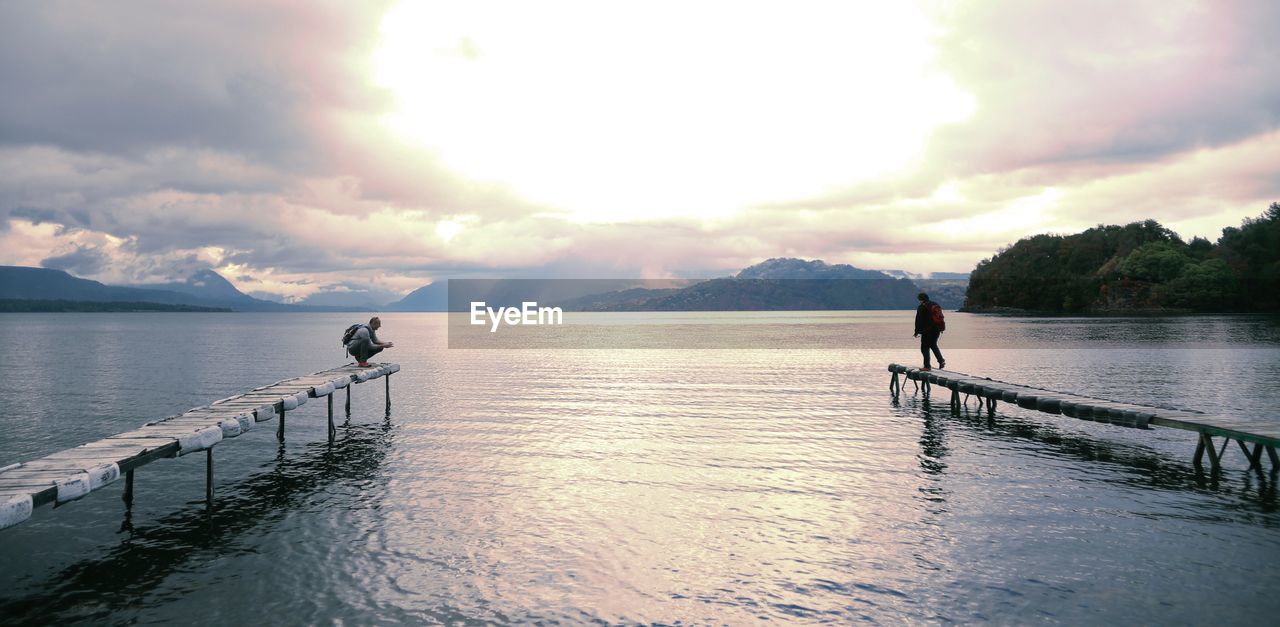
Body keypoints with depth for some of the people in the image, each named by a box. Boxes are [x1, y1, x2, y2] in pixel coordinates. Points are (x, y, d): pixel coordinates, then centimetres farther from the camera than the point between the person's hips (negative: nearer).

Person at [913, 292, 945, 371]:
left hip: (927, 331, -7)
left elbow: (919, 321, -11)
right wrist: (941, 328, 25)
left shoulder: (921, 308, -10)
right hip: (937, 330, 7)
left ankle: (927, 366, -1)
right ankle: (941, 361, 11)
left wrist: (917, 332, -7)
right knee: (933, 345, 23)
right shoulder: (936, 305, 12)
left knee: (925, 348, 1)